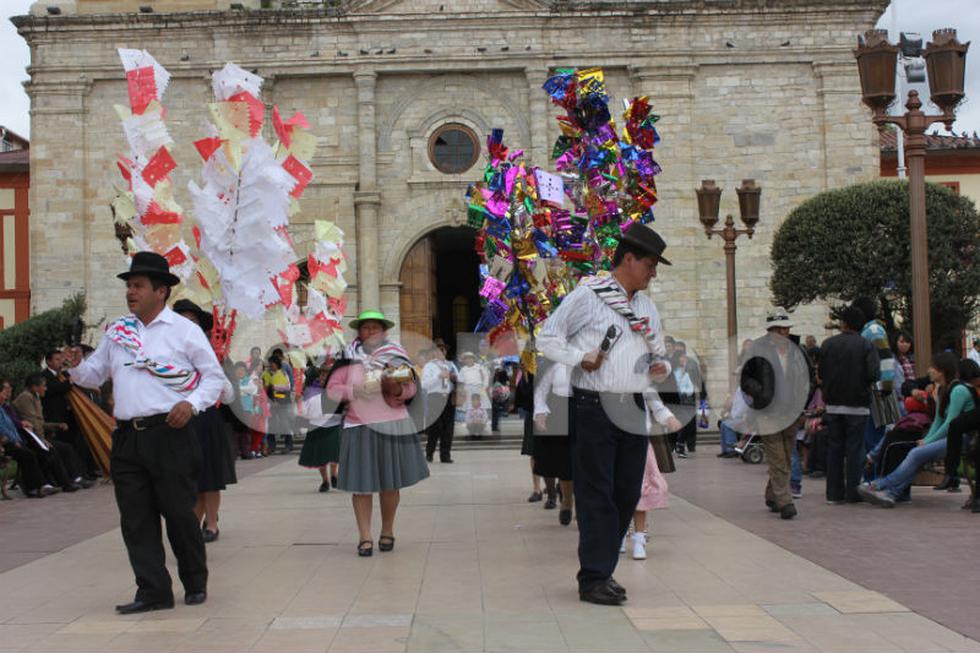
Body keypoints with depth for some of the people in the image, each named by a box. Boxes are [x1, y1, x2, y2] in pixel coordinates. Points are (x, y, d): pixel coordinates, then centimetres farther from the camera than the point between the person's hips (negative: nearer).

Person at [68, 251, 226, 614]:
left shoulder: (183, 330, 1)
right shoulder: (116, 332, 15)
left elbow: (214, 375, 2)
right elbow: (94, 375, 19)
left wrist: (191, 403, -14)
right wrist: (76, 366, -2)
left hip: (170, 434, -5)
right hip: (127, 437, 5)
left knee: (179, 513, 1)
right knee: (136, 518, 3)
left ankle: (195, 584, 18)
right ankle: (153, 591, 8)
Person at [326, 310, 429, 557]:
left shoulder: (395, 355, 6)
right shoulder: (349, 357, 3)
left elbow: (411, 388, 6)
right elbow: (332, 389, 1)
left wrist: (397, 389, -15)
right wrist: (356, 391, -16)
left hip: (392, 425, 1)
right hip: (359, 427, -1)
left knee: (390, 482, 6)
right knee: (361, 482, -4)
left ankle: (387, 531, 21)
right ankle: (365, 537, 2)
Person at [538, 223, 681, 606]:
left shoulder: (646, 306, 19)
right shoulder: (587, 295, -3)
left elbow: (656, 356, 28)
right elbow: (547, 338, -2)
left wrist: (661, 368, 6)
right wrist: (580, 357, -16)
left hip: (634, 409, 7)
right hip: (594, 408, -7)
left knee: (627, 493, 7)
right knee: (596, 495, -5)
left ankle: (603, 570, 18)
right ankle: (594, 580, 0)